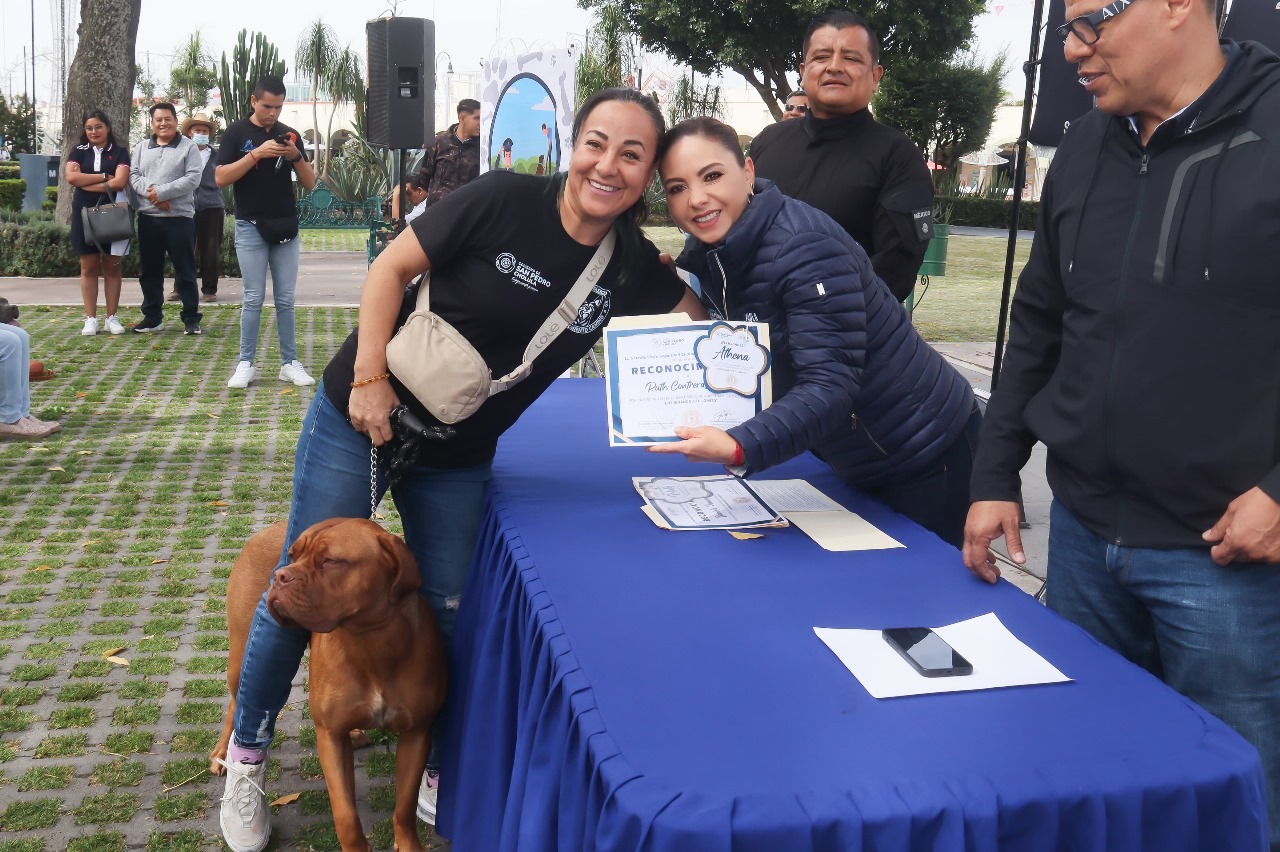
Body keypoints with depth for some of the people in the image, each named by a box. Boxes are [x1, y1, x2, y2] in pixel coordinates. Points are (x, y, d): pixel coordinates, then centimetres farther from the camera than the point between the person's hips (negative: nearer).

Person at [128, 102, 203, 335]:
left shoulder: (188, 147, 0)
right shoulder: (142, 147, 14)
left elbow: (193, 178, -11)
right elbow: (133, 176, 6)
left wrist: (162, 192, -15)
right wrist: (150, 193, -13)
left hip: (179, 218, -5)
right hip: (148, 218, 5)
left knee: (185, 271, -1)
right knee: (149, 271, 10)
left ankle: (191, 318, 7)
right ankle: (152, 317, 20)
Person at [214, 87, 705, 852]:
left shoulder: (634, 266, -7)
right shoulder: (505, 201, -19)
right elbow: (391, 267, -13)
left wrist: (690, 260, -10)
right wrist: (370, 375, -17)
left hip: (458, 458, 3)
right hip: (361, 418, -3)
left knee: (445, 610, 10)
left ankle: (428, 763, 34)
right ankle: (247, 756, 28)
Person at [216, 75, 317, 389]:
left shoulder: (290, 134, 9)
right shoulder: (237, 132, 0)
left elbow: (309, 183, 7)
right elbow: (221, 177, -9)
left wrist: (296, 156, -12)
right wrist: (257, 154, -18)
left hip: (286, 226, 3)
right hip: (251, 226, -3)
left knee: (285, 300, 5)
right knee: (254, 298, -2)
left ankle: (289, 363, 10)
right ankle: (246, 364, 5)